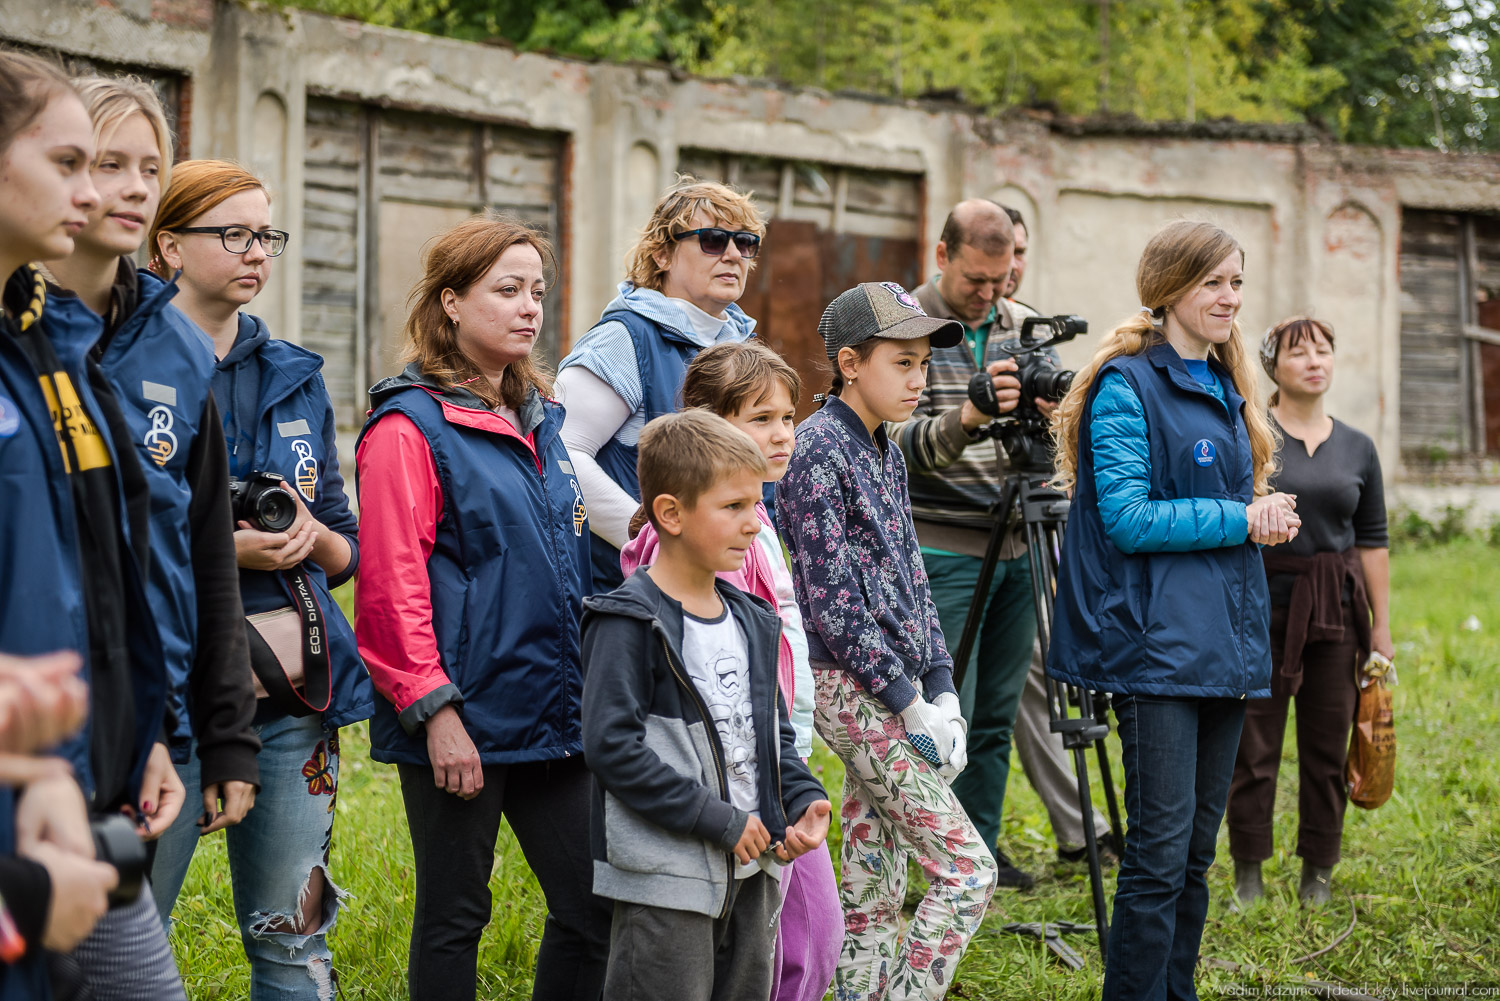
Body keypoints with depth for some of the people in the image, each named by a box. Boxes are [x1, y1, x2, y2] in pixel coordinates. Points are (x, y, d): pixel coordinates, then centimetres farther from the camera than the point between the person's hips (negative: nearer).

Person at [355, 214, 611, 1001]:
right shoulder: (411, 426, -9)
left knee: (596, 905, 5)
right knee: (455, 914, 3)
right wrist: (434, 708, -18)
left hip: (552, 714, 7)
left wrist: (586, 687, 19)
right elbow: (393, 582, -14)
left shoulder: (539, 419, 15)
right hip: (462, 721, -7)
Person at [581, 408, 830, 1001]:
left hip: (750, 873, 8)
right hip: (665, 881, -8)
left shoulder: (749, 620, 12)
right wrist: (716, 819, -20)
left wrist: (803, 799, 1)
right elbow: (612, 745, -20)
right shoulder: (629, 623, -13)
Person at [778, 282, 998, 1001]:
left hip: (896, 690, 8)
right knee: (967, 868, -11)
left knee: (875, 880, 10)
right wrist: (909, 704, -16)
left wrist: (941, 690, 6)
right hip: (851, 688, -8)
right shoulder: (819, 451, -13)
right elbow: (830, 599, -17)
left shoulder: (886, 454, 14)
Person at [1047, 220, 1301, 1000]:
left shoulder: (1226, 391, 17)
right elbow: (1127, 518, -15)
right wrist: (1240, 520, -14)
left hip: (1225, 644, 8)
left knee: (1197, 850, 11)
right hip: (1156, 644, -8)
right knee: (1160, 851, -9)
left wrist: (1264, 519, 4)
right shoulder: (1127, 386, -8)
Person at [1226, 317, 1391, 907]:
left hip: (1335, 610, 3)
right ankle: (1248, 871, 9)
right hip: (1261, 603, -3)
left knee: (1327, 747, 5)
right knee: (1253, 744, -2)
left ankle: (1317, 873, 16)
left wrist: (1382, 626, 8)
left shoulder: (1357, 449, 9)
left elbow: (1373, 542, 11)